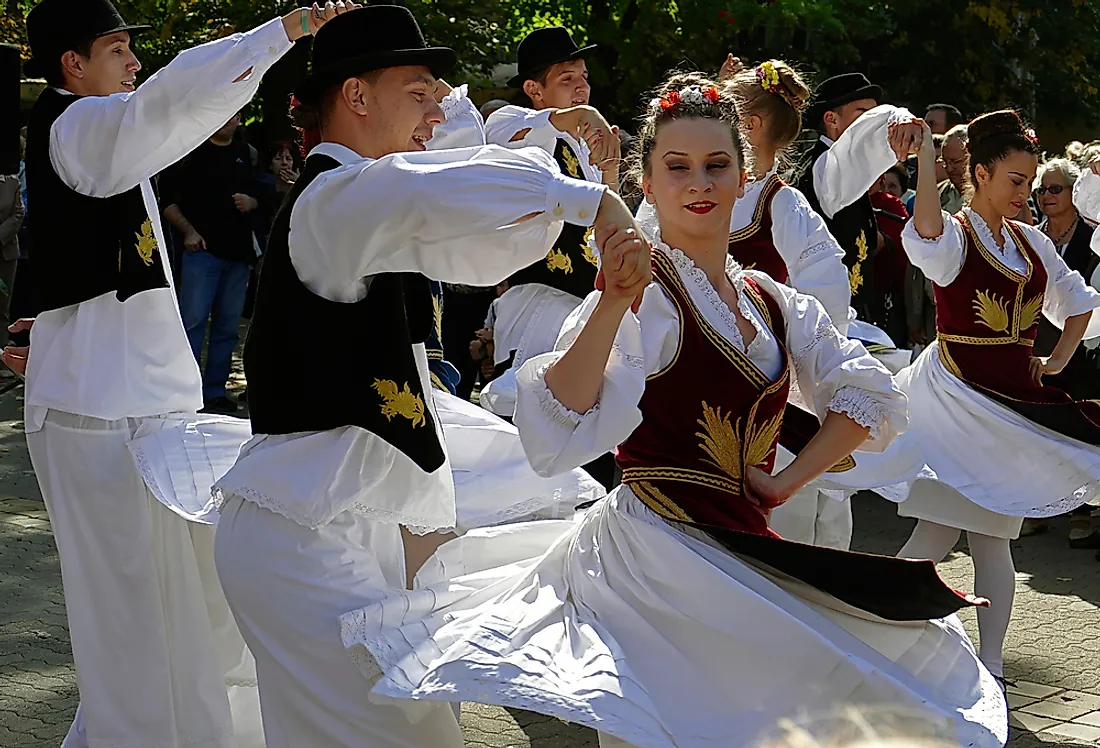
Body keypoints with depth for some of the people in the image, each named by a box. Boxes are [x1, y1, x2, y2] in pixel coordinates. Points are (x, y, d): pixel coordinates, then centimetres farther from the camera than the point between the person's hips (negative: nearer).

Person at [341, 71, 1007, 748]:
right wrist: (614, 302, -39)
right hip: (657, 558, -6)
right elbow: (557, 433, -27)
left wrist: (787, 481, 1)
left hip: (748, 556, 6)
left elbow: (871, 396, 13)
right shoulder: (642, 297, -12)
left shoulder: (773, 303, 8)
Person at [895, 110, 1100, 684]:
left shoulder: (1032, 242, 11)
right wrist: (925, 158, -44)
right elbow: (927, 233, -35)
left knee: (994, 538, 8)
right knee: (937, 533, -9)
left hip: (1013, 403, 6)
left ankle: (990, 669, 13)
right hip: (956, 396, -6)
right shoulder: (952, 236, -8)